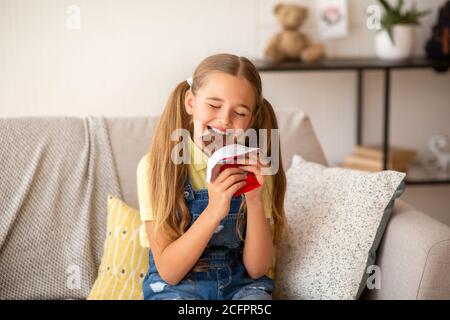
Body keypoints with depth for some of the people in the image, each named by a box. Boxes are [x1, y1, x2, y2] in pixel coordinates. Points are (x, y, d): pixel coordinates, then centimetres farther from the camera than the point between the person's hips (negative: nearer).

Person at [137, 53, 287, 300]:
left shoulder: (253, 169, -1)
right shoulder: (156, 166, -10)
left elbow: (256, 269, -4)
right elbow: (168, 272, -13)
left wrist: (255, 202, -20)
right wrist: (214, 212, -26)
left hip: (241, 285, 2)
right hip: (176, 287, -1)